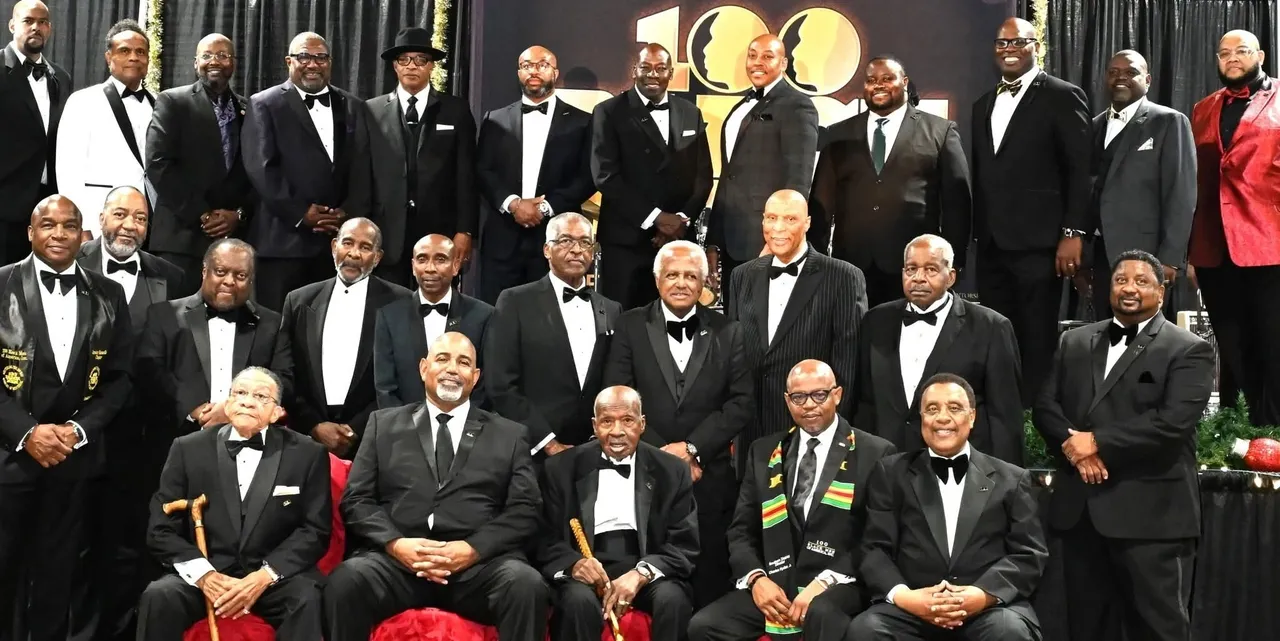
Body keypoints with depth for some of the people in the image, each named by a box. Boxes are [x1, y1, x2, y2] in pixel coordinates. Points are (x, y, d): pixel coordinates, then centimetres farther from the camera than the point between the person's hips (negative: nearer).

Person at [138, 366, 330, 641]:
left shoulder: (307, 454, 2)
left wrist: (264, 576, -14)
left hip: (276, 578, -2)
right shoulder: (188, 449, 6)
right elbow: (162, 530, 3)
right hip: (206, 576, 2)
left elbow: (315, 530, -1)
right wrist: (204, 575, -13)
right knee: (159, 596, -26)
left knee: (306, 601, -31)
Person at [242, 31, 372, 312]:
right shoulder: (264, 104, 5)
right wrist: (300, 213, -11)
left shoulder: (354, 107, 16)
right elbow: (261, 168, -5)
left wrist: (349, 212, -6)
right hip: (284, 237, -3)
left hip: (341, 237, 3)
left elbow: (363, 168, 9)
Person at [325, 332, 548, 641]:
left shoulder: (510, 435, 16)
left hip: (480, 563, 0)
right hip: (397, 559, 0)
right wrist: (395, 543, -9)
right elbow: (357, 500, 11)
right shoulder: (384, 424, 18)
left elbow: (525, 510, 6)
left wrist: (473, 549, -11)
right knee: (346, 580, -31)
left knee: (527, 584, -32)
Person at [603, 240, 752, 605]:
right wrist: (661, 453, -10)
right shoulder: (631, 326, 5)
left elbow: (742, 403, 1)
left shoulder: (728, 332, 8)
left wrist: (691, 448, -10)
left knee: (708, 592, 4)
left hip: (709, 481, 1)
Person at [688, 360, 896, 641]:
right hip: (774, 583, 4)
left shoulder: (875, 453, 2)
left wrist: (826, 581, -16)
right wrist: (756, 578, -6)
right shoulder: (763, 451, 14)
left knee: (822, 614, -37)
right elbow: (742, 529, 13)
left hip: (839, 585, -4)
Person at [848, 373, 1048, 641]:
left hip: (990, 608, 0)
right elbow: (875, 548, 7)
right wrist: (902, 595, -13)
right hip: (912, 609, 0)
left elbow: (1030, 554, 6)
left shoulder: (1012, 479, 15)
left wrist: (985, 594, -13)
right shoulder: (892, 473, 14)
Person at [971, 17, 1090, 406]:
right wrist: (975, 235, 13)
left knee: (1037, 340, -1)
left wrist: (1073, 233, -13)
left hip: (1038, 243, -6)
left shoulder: (1062, 96, -1)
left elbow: (1080, 171, -7)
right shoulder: (983, 105, 19)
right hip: (991, 245, 6)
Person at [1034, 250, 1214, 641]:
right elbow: (1045, 407, 9)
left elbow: (1173, 423, -15)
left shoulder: (1188, 350, -2)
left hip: (1151, 514, -5)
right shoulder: (1075, 342, 15)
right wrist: (1070, 442, -11)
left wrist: (1097, 442, -14)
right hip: (1080, 510, 5)